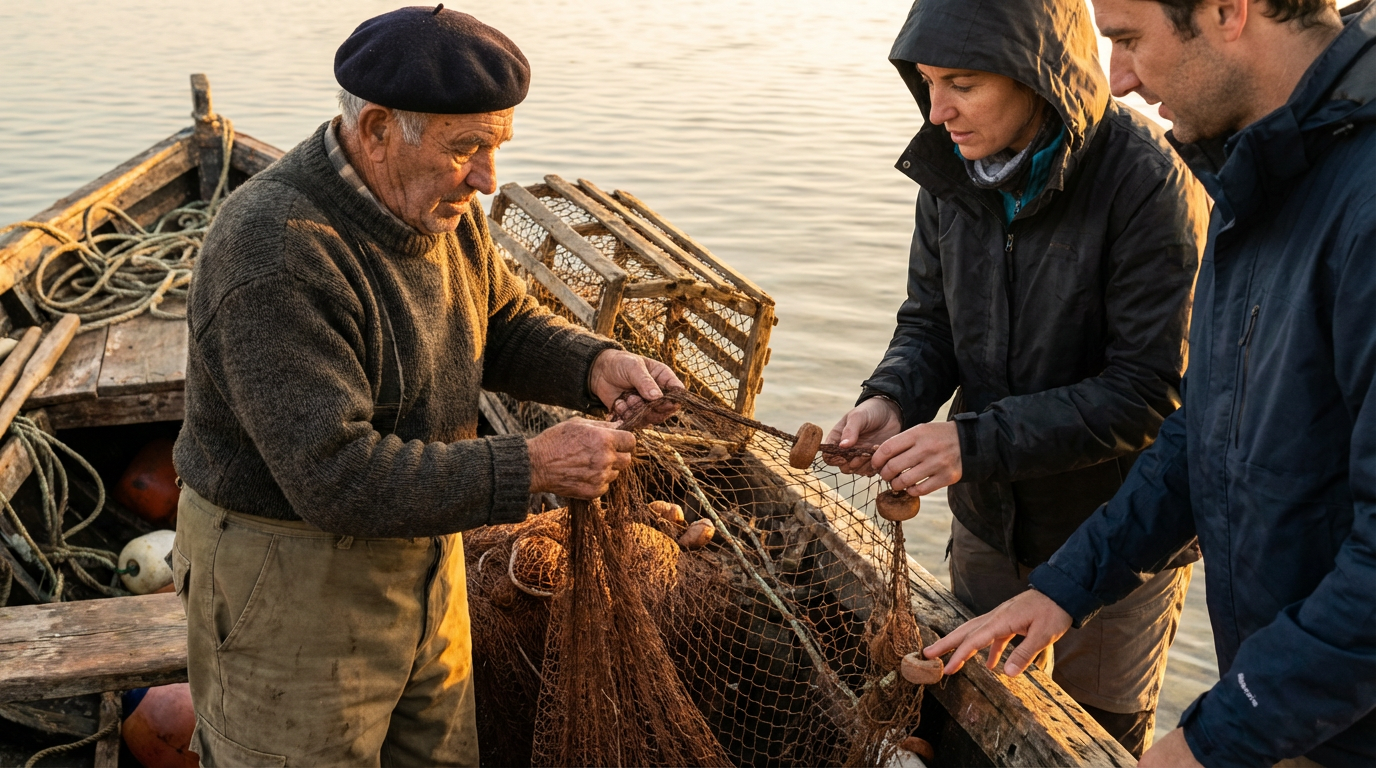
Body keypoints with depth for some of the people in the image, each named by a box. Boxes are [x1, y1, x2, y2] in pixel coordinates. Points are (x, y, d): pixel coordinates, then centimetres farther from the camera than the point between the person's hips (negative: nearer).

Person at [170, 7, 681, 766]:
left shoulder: (442, 207, -3)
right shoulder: (274, 251, -29)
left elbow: (506, 324, 10)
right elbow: (336, 478, -32)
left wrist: (594, 364, -11)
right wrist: (532, 468, -30)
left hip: (421, 552, 8)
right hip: (286, 581, -8)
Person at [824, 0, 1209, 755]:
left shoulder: (1147, 182, -25)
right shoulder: (953, 169, -6)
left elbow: (1151, 392, -25)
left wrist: (977, 442, -29)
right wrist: (892, 398, -17)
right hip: (990, 524, 6)